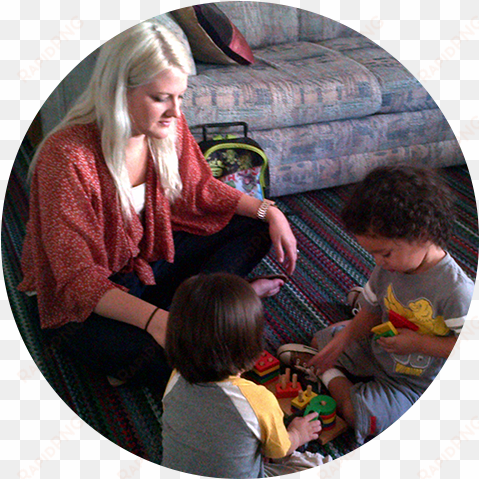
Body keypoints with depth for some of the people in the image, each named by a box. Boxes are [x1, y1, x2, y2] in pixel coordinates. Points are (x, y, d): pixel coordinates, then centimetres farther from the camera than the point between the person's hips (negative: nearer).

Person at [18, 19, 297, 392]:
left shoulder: (169, 127, -10)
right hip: (81, 305, -7)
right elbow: (78, 279, -29)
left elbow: (199, 190, 7)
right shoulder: (67, 157, -30)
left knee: (256, 227, -1)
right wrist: (154, 319, -42)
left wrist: (268, 210, -6)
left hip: (152, 257, 7)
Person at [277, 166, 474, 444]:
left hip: (415, 385, -7)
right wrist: (343, 340, -9)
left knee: (356, 411, -22)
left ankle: (332, 377, -1)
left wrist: (417, 343, -32)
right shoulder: (388, 268, -10)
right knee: (323, 338, 10)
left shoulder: (456, 290, -33)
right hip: (377, 349, 7)